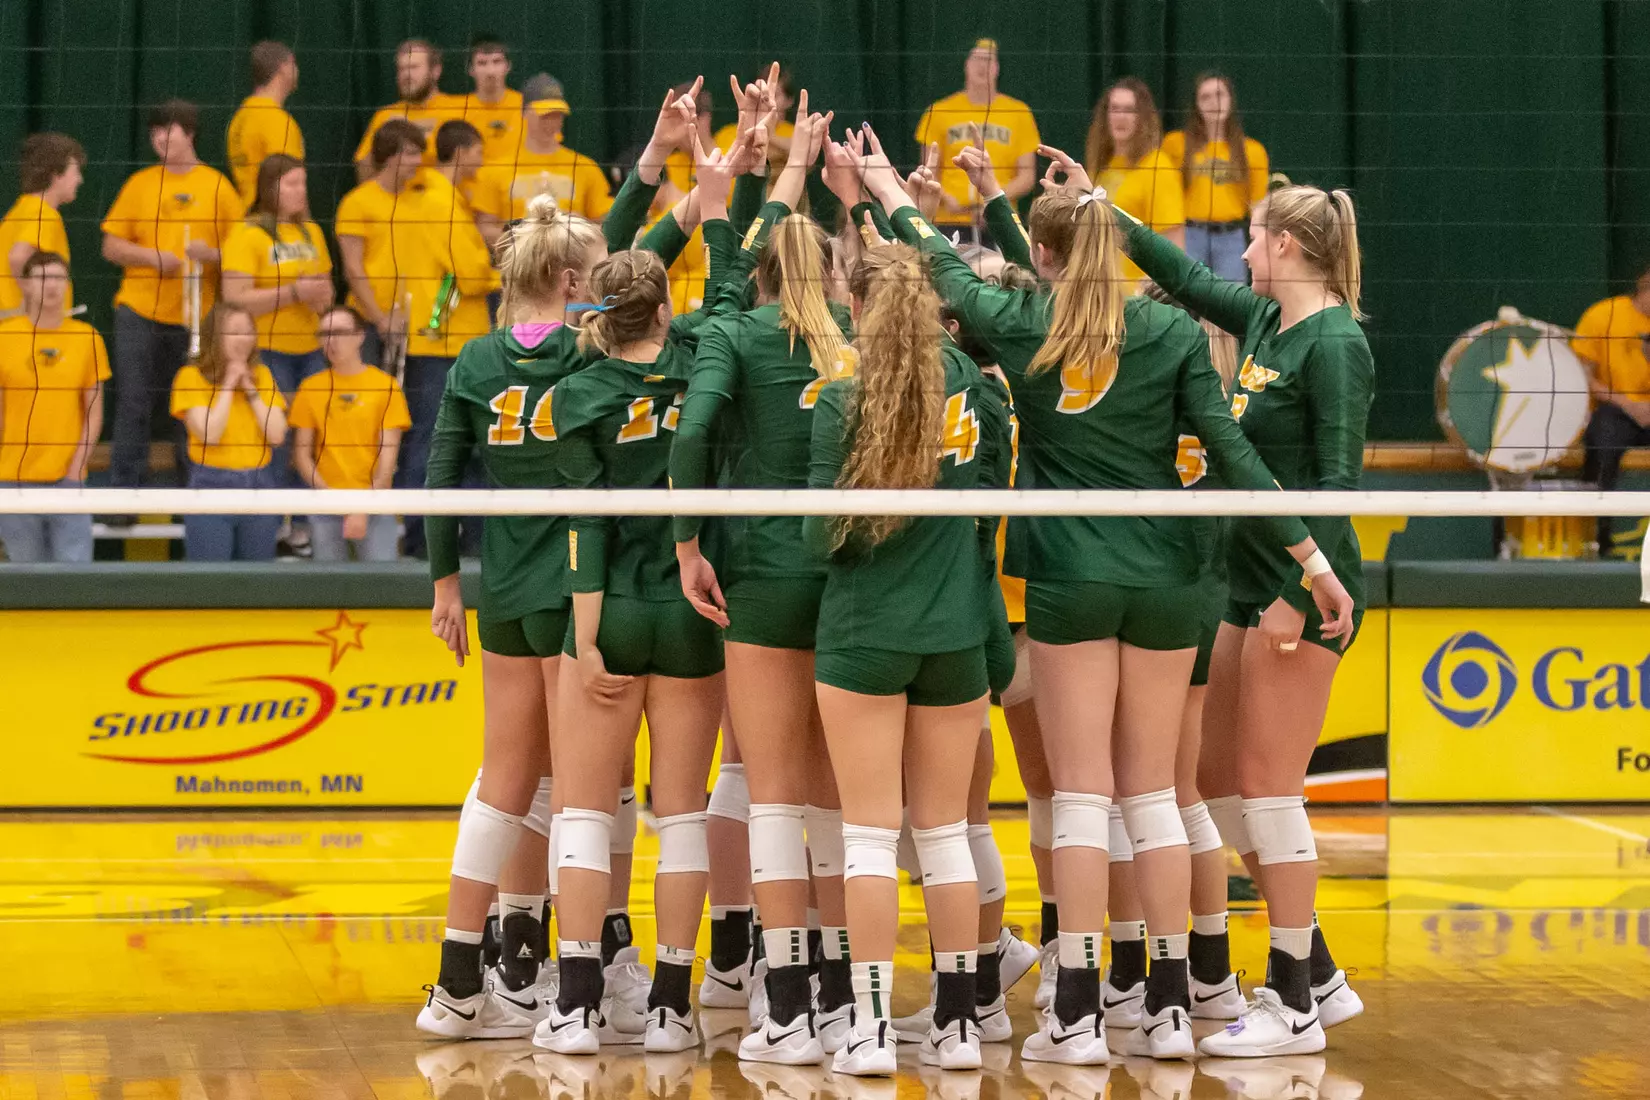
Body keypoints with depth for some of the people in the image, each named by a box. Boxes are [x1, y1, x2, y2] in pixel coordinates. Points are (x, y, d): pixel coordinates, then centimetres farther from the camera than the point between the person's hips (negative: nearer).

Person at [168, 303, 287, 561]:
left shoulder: (261, 375, 8)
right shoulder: (192, 376, -4)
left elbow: (277, 435, -1)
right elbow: (209, 434, -16)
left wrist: (250, 390, -6)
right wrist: (228, 385, -10)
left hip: (258, 486, 4)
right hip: (210, 486, -4)